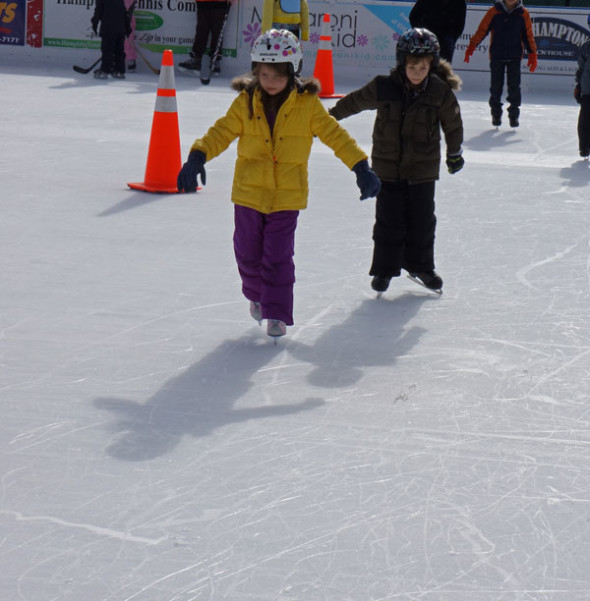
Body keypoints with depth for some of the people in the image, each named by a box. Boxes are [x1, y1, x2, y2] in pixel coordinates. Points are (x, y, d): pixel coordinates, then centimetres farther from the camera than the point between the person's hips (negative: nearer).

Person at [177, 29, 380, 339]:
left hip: (288, 195, -2)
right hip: (249, 192, 2)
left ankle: (277, 313, 6)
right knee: (248, 252, 12)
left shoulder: (307, 104, -5)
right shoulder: (246, 103, -2)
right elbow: (222, 132, -3)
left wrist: (361, 167, -6)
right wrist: (197, 157, -19)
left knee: (278, 256, -4)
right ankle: (257, 295, 39)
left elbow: (335, 135, -1)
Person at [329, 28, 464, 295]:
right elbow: (354, 102, 6)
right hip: (388, 166, 0)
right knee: (388, 220, 3)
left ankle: (420, 265, 26)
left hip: (423, 168, 0)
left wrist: (454, 153, 18)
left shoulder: (440, 91, -10)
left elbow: (452, 123, 6)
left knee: (422, 220, 8)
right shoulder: (383, 88, -11)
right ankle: (384, 268, 16)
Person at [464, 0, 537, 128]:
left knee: (514, 86, -3)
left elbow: (528, 35, 8)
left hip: (514, 56, 0)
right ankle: (496, 114, 15)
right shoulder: (494, 12, 1)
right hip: (496, 56, 0)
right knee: (496, 86, 1)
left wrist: (532, 54, 3)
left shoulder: (523, 13, 4)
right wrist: (471, 46, -8)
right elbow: (482, 30, 1)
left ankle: (514, 115, 7)